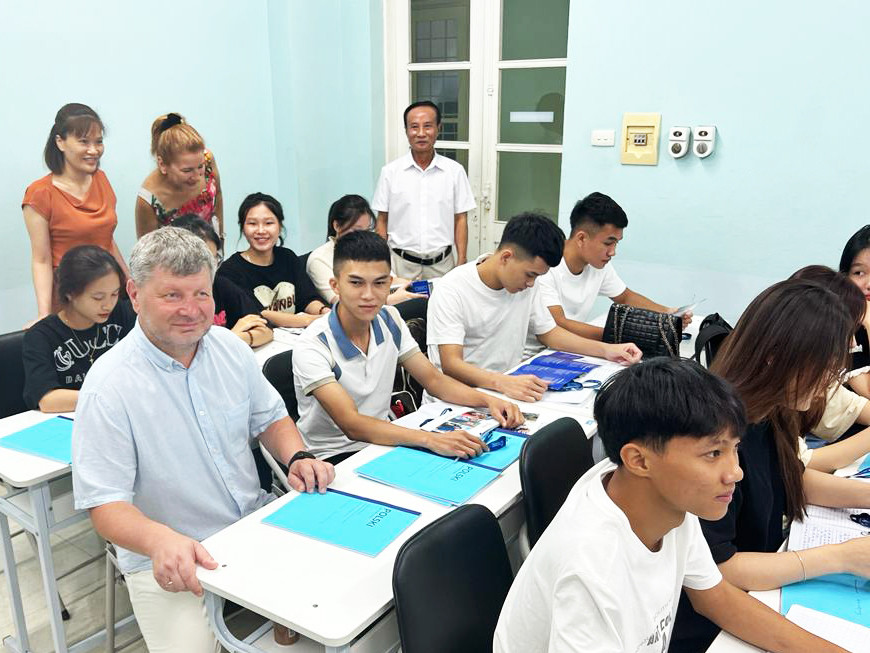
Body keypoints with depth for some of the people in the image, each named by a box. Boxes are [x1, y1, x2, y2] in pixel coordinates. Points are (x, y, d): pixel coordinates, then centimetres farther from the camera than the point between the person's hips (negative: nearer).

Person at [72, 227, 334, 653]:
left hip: (253, 525, 5)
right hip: (169, 564, -4)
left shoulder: (229, 347, 0)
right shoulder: (109, 387, -17)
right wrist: (160, 539, -36)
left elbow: (270, 418, 12)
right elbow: (105, 504, -17)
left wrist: (297, 457, -9)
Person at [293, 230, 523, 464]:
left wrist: (488, 400, -13)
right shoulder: (313, 346, -21)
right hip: (332, 458, -6)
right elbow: (352, 425, -29)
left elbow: (433, 380, 5)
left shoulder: (389, 320, 0)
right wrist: (429, 439, -40)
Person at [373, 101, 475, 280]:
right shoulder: (390, 171, 0)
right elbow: (382, 221, 4)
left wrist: (461, 264, -2)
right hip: (401, 263, 0)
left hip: (442, 263, 1)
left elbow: (460, 220, 3)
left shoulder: (455, 171, 0)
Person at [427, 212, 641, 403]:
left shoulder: (525, 286, 4)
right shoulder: (451, 291, -18)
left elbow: (548, 333, 16)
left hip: (509, 385, 7)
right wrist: (503, 383, -43)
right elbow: (451, 365, -26)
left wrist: (606, 350, 3)